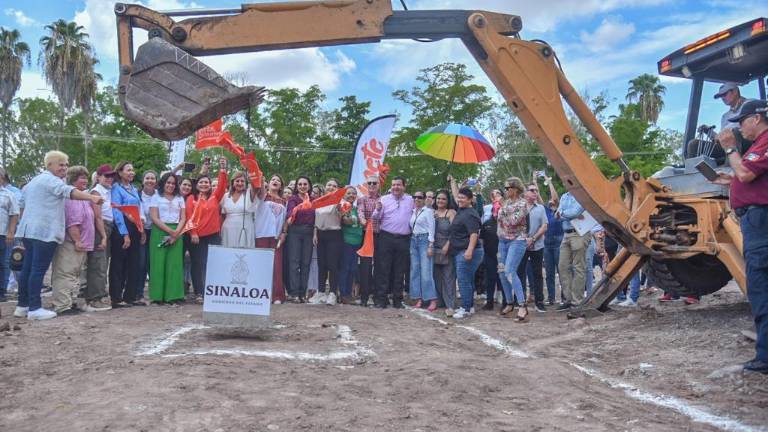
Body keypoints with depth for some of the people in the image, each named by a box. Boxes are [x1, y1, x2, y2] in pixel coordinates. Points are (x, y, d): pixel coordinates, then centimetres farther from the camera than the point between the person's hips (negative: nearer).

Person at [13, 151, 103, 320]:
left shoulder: (34, 181, 24)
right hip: (44, 232, -10)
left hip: (29, 230, 10)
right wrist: (92, 197, -42)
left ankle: (22, 305, 18)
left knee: (28, 268, 12)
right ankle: (35, 308, -8)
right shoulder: (51, 180, -9)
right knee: (38, 270, -9)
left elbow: (22, 203, 33)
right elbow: (69, 191, -28)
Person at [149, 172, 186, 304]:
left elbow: (183, 218, 9)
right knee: (158, 263, -4)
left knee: (174, 264, -2)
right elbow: (154, 218, -3)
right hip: (159, 232, -2)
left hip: (176, 233, 2)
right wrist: (170, 231, -13)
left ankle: (173, 295, -1)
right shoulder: (156, 198, 6)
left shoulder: (179, 199, 15)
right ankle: (158, 295, -2)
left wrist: (176, 232, -9)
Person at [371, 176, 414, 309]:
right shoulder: (384, 199, 5)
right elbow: (375, 218, 1)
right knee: (383, 269, -2)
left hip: (403, 240, 2)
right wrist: (378, 210, -19)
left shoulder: (410, 200, 11)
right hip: (386, 238, -2)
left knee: (400, 271, 7)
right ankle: (381, 299, 3)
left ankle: (397, 300, 16)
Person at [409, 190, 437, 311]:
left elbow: (431, 228, -8)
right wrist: (410, 241, 6)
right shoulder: (412, 212, 14)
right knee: (415, 271, 4)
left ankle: (433, 300, -8)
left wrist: (430, 246, -14)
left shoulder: (428, 211, -3)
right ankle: (418, 299, 10)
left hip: (424, 240, -6)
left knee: (426, 271, -12)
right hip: (413, 241, 7)